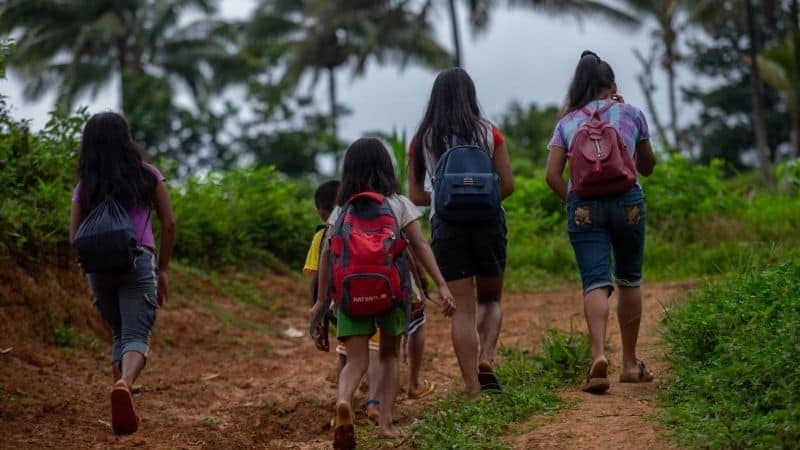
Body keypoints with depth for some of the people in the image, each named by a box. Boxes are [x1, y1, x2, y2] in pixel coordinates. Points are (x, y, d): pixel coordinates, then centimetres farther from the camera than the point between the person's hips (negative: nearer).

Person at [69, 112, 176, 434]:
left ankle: (123, 407, 14)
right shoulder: (148, 175, 7)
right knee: (136, 337, -9)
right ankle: (124, 384, -40)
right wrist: (163, 269, 12)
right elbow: (169, 223, 5)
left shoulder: (85, 186, 11)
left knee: (119, 336, 19)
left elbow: (74, 237, 7)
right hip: (138, 263, -3)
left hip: (98, 267, 3)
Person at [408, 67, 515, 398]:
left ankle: (472, 387, 0)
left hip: (446, 225, 0)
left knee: (463, 308, 5)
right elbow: (507, 185, -2)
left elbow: (416, 196, 2)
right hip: (487, 221, 0)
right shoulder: (488, 132, 0)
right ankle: (486, 358, -8)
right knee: (490, 299, 18)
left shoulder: (423, 140, 3)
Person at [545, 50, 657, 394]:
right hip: (626, 200, 0)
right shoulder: (631, 114, 11)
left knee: (595, 283, -6)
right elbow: (647, 168, 22)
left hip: (583, 205, 0)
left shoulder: (567, 123, 12)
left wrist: (572, 203, 11)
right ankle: (630, 363, 20)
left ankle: (598, 355, -29)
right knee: (629, 281, 14)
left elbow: (552, 175, 0)